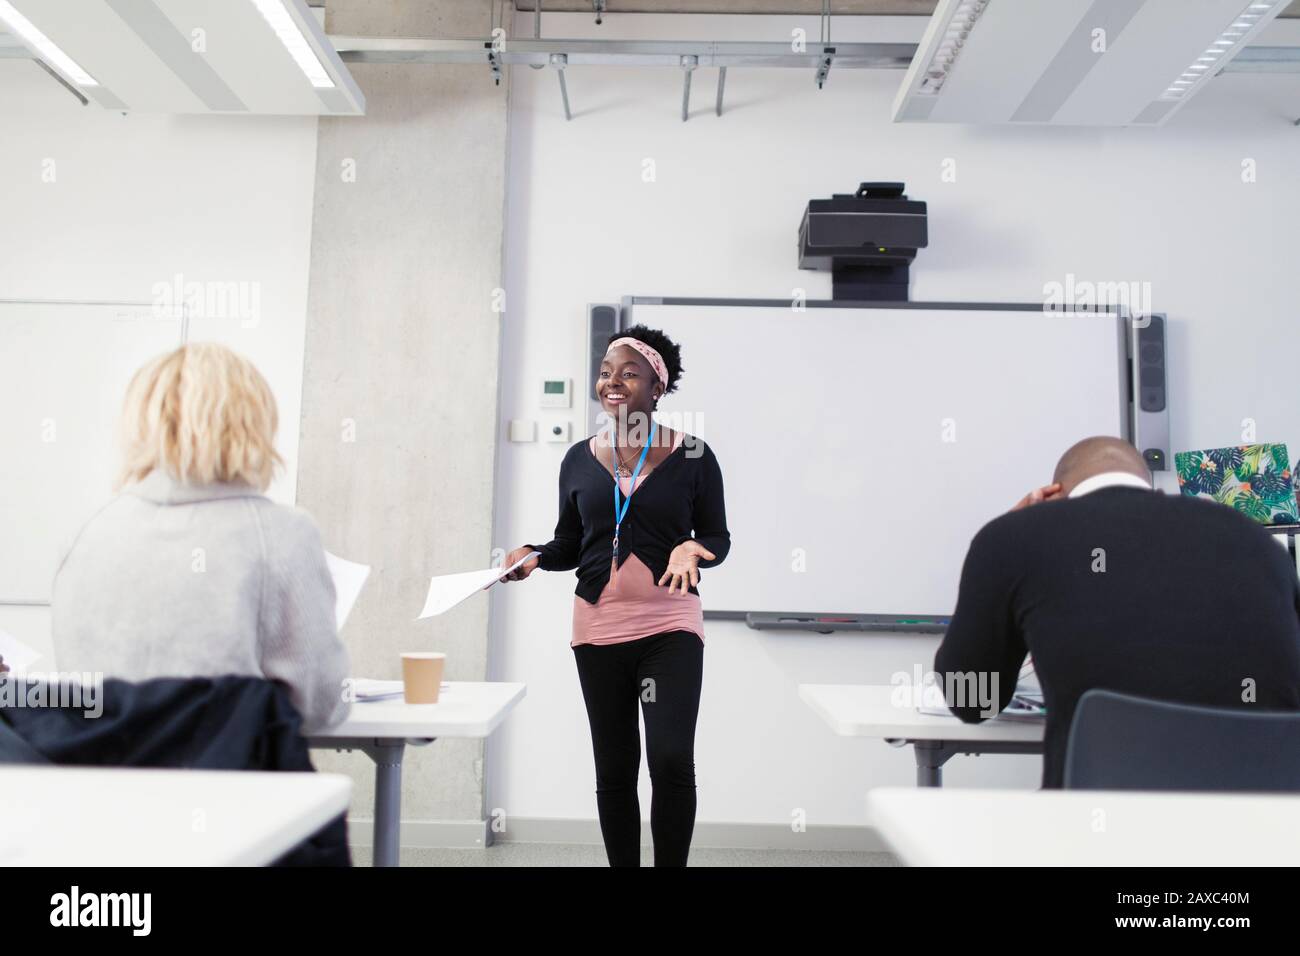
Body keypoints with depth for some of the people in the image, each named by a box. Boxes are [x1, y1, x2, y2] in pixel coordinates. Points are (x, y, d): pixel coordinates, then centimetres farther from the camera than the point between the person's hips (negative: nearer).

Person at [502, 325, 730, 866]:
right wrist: (533, 555, -5)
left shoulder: (693, 455, -2)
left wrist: (692, 549, -18)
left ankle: (671, 862, 9)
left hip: (670, 626, -3)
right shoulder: (579, 460, 7)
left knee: (672, 760, -12)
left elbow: (718, 538, 3)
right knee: (614, 770, 10)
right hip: (598, 627, 3)